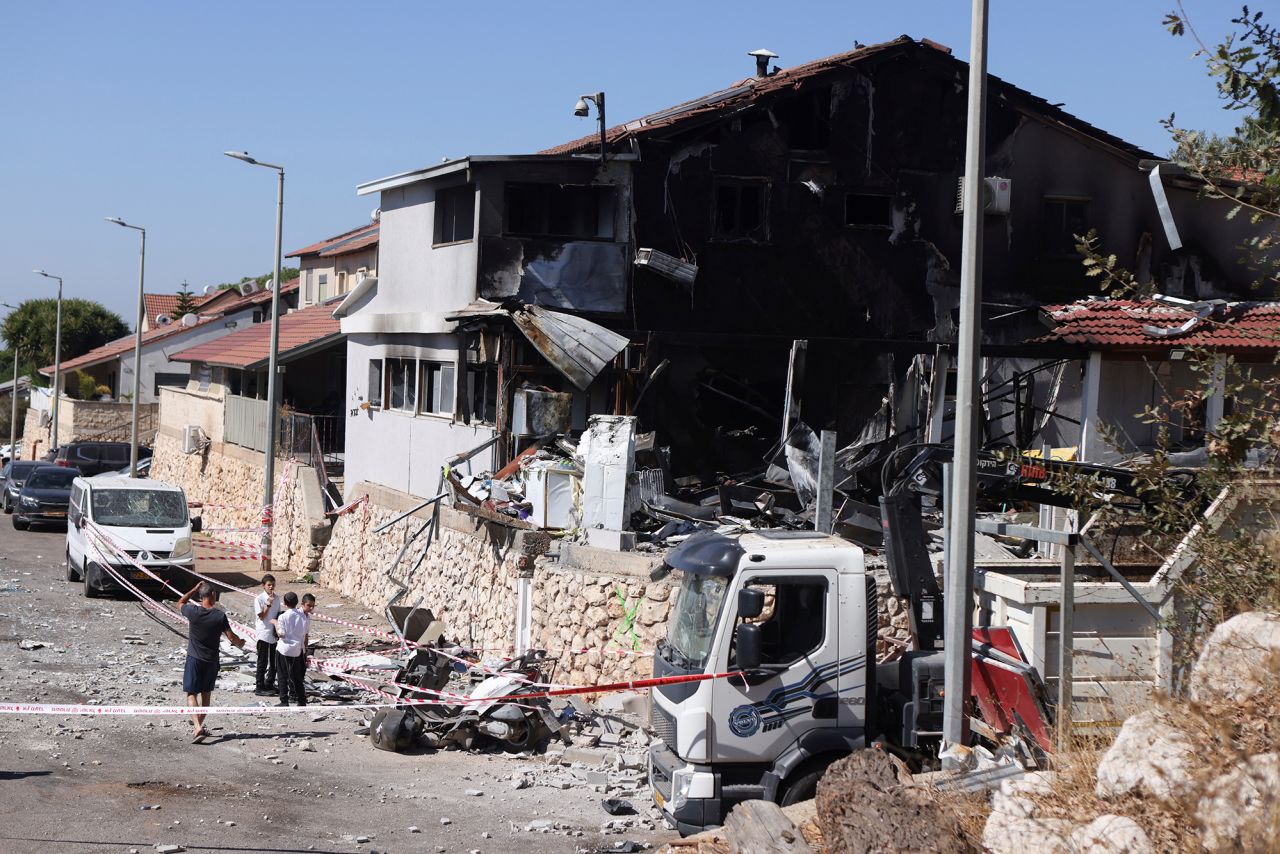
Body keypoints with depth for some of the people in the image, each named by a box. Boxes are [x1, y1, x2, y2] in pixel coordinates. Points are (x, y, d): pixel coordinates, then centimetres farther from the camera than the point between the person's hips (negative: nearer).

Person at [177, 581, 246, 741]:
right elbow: (231, 637, -9)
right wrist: (240, 643, 12)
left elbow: (180, 603, 10)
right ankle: (201, 725, 29)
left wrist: (195, 589, 10)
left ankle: (198, 727, -20)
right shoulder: (220, 615, -11)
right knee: (205, 693, 19)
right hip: (212, 660, 2)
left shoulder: (193, 612, -12)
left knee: (191, 694, -2)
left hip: (194, 659, -2)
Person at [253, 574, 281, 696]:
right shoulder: (259, 599, -11)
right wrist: (268, 604, -25)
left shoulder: (277, 598, 6)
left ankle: (270, 684, 26)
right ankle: (260, 687, 7)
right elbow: (262, 616, -16)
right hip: (264, 634, -6)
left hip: (275, 634, 6)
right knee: (263, 662, 0)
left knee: (274, 661, 12)